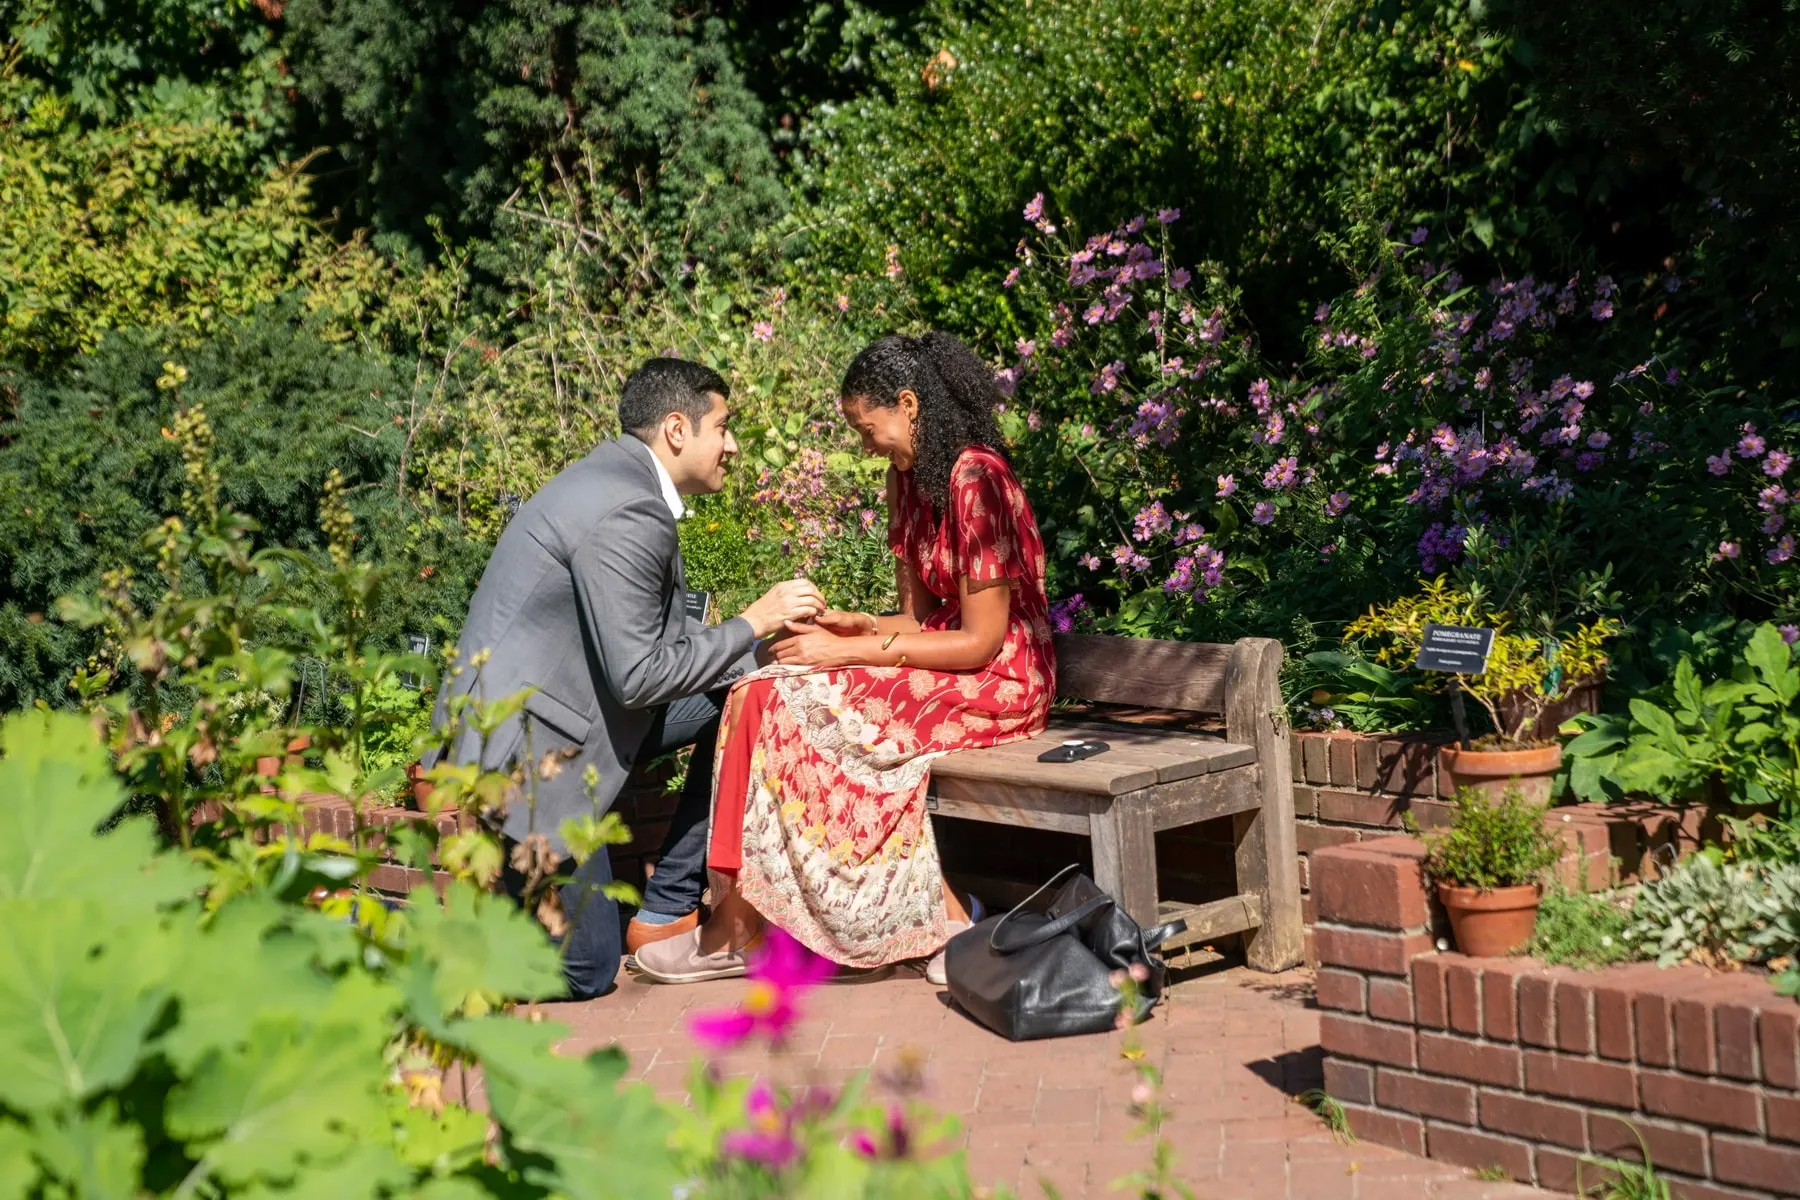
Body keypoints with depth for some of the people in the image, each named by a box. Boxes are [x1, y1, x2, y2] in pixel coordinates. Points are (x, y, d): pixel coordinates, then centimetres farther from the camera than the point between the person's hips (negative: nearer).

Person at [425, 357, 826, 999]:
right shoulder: (629, 514, -22)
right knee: (584, 971, 0)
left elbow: (663, 631, 14)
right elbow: (638, 676, -23)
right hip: (521, 748, -10)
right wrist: (752, 622, -13)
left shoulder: (618, 478, 10)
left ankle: (669, 908, 14)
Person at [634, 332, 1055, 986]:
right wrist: (858, 626, -8)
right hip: (945, 671, 9)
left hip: (996, 684, -9)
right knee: (768, 692, -10)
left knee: (783, 707, -19)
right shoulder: (909, 479, 12)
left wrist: (848, 653, -17)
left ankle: (736, 933, -9)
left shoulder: (975, 481, -16)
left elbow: (981, 641, -18)